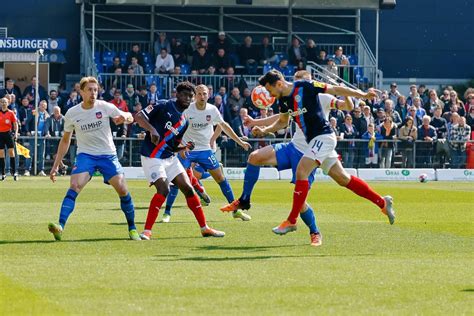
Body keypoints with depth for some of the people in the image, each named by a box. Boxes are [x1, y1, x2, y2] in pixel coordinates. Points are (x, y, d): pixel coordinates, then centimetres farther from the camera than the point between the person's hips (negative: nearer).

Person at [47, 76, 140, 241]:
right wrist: (56, 165, 6)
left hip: (108, 155, 0)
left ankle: (132, 229, 9)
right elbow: (65, 140, 9)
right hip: (85, 155, 0)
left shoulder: (105, 107, -6)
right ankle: (60, 227, -33)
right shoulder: (72, 114, -3)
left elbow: (130, 118, 2)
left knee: (122, 189, -9)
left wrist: (124, 117, -24)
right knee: (74, 186, -23)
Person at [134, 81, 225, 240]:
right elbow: (139, 117, -13)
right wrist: (152, 129, -28)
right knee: (163, 189, -22)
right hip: (152, 157, -7)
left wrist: (185, 148, -2)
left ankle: (204, 228, 11)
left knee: (188, 188, 2)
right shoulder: (164, 106, -6)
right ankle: (147, 231, -15)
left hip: (170, 158, 7)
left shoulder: (184, 121, 15)